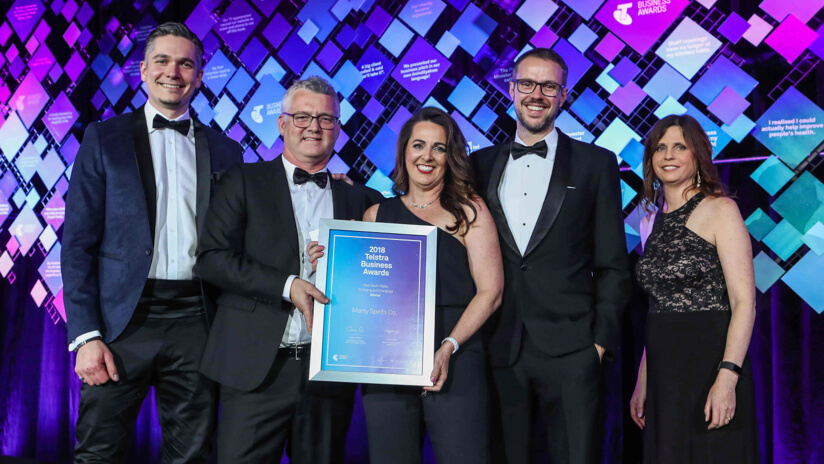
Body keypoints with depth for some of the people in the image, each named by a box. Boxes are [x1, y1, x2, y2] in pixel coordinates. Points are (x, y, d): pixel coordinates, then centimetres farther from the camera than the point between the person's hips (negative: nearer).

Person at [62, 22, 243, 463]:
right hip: (124, 319, -1)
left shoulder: (224, 150, 11)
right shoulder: (104, 138, 5)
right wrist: (86, 335, -8)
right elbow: (77, 242, 0)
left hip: (195, 323, 2)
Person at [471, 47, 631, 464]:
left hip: (571, 351, -2)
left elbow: (612, 265, 3)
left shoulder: (596, 164, 4)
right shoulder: (481, 165, 10)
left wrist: (603, 338, -4)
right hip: (497, 350, 2)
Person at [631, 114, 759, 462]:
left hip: (709, 365, -6)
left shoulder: (720, 210, -5)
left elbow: (744, 302, -12)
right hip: (665, 375, 6)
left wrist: (727, 377, -22)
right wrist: (643, 382, 13)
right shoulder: (658, 221, 12)